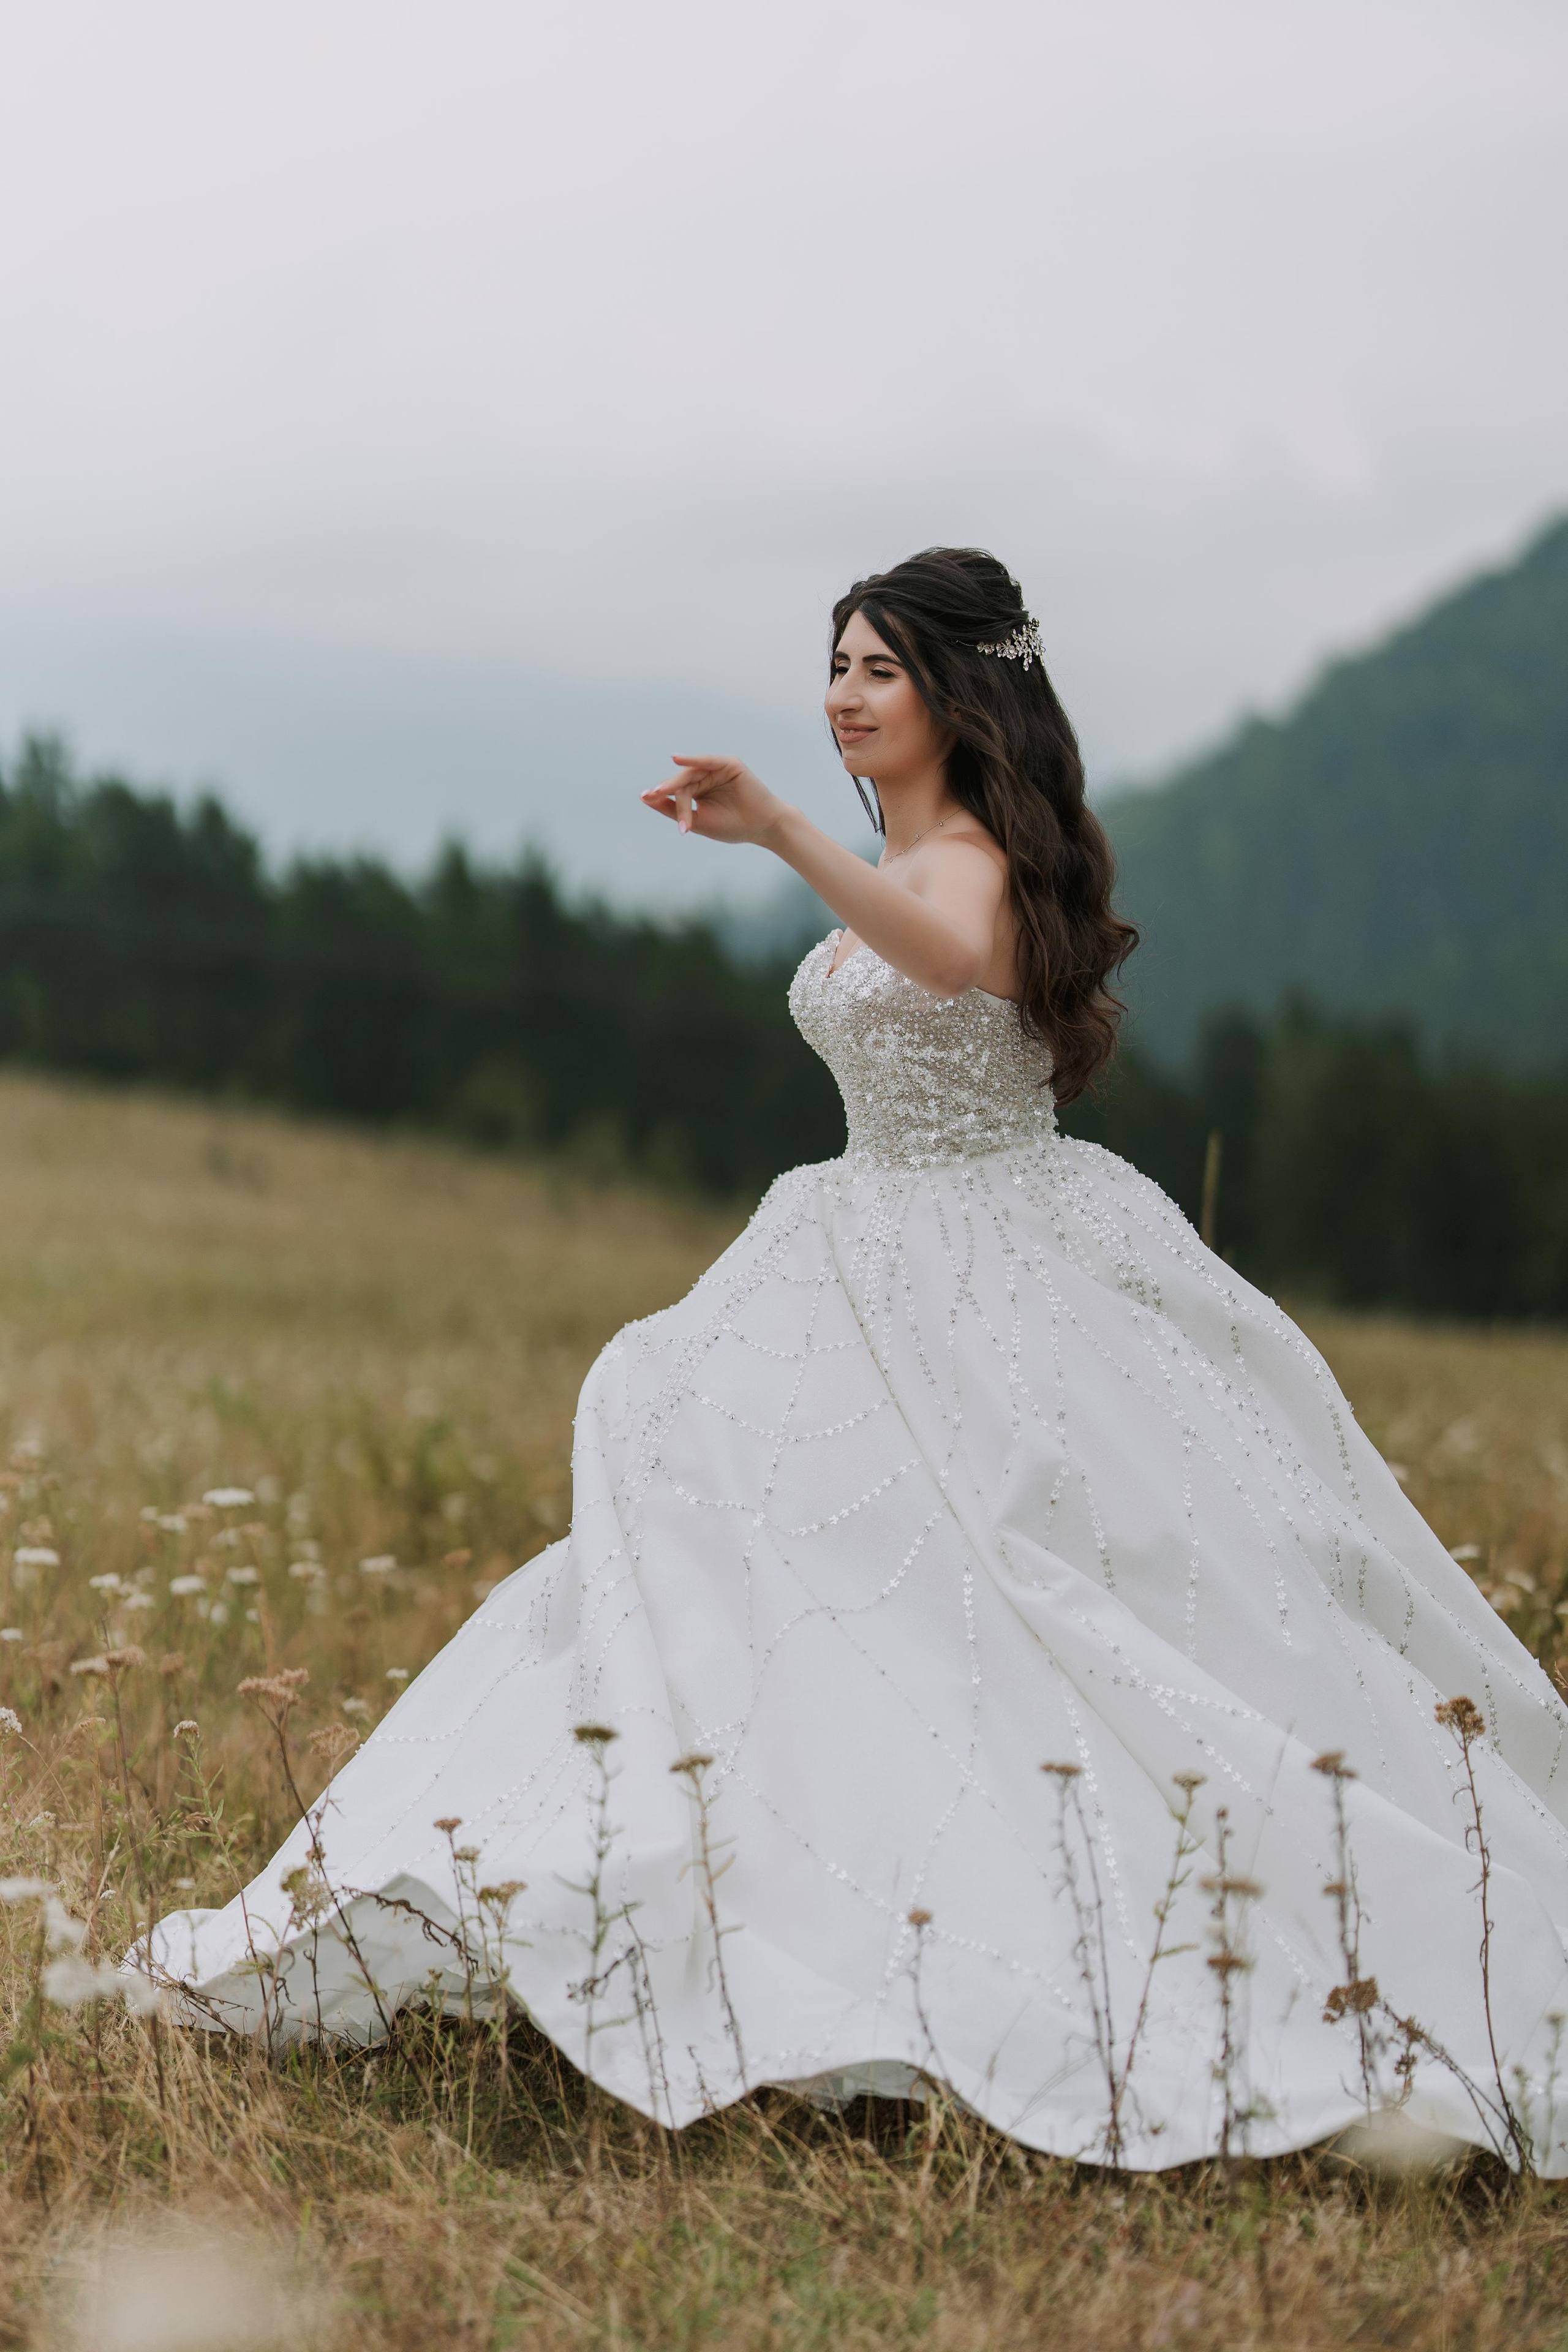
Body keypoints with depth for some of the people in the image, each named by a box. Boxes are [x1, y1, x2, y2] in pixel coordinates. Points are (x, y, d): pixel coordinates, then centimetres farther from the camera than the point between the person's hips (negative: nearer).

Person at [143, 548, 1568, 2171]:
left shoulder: (978, 862, -16)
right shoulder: (905, 868, 13)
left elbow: (947, 958, -43)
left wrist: (780, 832, -54)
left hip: (1008, 1274, -9)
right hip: (879, 1273, 9)